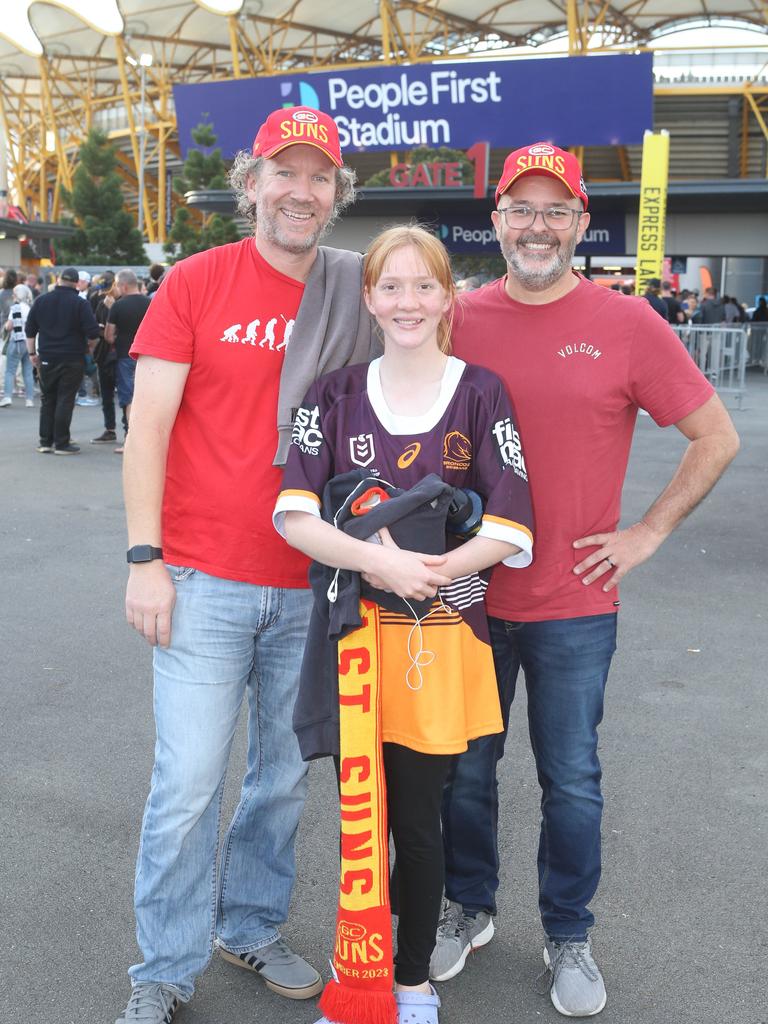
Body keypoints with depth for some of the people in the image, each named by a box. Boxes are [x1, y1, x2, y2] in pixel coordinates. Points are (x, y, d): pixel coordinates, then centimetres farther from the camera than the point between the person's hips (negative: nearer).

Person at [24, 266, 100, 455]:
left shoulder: (41, 301, 5)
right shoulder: (80, 303, -9)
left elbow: (30, 330, 9)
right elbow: (93, 334, -12)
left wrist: (32, 353, 16)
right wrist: (88, 347, 7)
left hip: (47, 359, 4)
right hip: (72, 360, -4)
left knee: (47, 400, 13)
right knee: (65, 401, 0)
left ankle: (45, 442, 14)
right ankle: (61, 443, 0)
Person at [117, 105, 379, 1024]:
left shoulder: (356, 298, 6)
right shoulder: (195, 283, -2)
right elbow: (148, 424, -4)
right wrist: (145, 558, -11)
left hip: (313, 586, 3)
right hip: (206, 580, -3)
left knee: (285, 776, 14)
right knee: (187, 785, 1)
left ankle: (250, 928, 36)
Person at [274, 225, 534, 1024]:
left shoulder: (481, 394, 0)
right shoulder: (335, 395, 5)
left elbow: (510, 529, -5)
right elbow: (294, 515, -6)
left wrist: (430, 570, -20)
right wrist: (375, 562, -22)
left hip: (441, 637, -1)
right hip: (351, 634, 2)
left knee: (416, 820, 7)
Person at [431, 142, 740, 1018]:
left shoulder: (627, 324, -6)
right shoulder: (459, 320, 0)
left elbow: (716, 437, 1)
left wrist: (649, 532, -5)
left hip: (574, 605, -2)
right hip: (469, 596, 2)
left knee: (572, 783, 10)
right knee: (465, 771, 15)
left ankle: (568, 937, 32)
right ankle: (468, 909, 38)